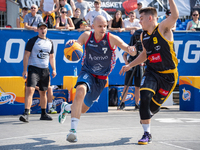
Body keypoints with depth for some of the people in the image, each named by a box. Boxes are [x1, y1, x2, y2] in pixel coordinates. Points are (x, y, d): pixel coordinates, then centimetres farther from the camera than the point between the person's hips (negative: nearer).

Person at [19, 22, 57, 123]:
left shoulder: (50, 42, 14)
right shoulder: (32, 41, -3)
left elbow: (51, 57, 21)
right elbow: (26, 55, -5)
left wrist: (54, 69, 11)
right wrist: (25, 70, -12)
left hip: (45, 70, 5)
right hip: (33, 68, -5)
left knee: (43, 92, 13)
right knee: (30, 90, -19)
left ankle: (43, 114, 24)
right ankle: (26, 114, -22)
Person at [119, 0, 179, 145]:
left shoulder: (163, 28, -13)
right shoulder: (143, 35, 6)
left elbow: (175, 16, -34)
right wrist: (130, 65, 19)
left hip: (168, 75, -4)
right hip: (151, 72, 4)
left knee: (154, 105, 6)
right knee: (144, 98, -20)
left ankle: (147, 114, 45)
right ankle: (147, 134, -8)